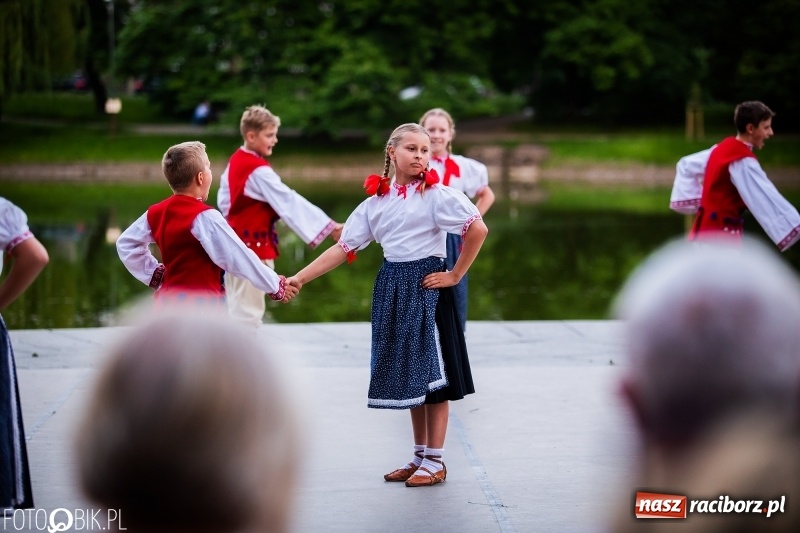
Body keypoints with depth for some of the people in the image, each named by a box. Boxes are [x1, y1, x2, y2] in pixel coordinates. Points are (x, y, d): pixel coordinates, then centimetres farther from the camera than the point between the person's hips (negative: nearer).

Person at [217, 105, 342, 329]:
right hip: (253, 246, -10)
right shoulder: (258, 170, -20)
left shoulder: (236, 160, 9)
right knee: (247, 310, -6)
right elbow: (290, 201, -24)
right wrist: (329, 227, -24)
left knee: (237, 307, 15)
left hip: (237, 242, 10)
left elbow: (224, 200, 17)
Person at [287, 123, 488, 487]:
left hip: (426, 286, -5)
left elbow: (478, 229, -18)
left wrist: (455, 275, -13)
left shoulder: (436, 195, -8)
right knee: (406, 373, 11)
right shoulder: (376, 200, 7)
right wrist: (298, 279, -2)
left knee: (430, 372, -1)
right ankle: (419, 456, 22)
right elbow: (343, 248, 5)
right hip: (392, 289, 5)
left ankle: (435, 461, 8)